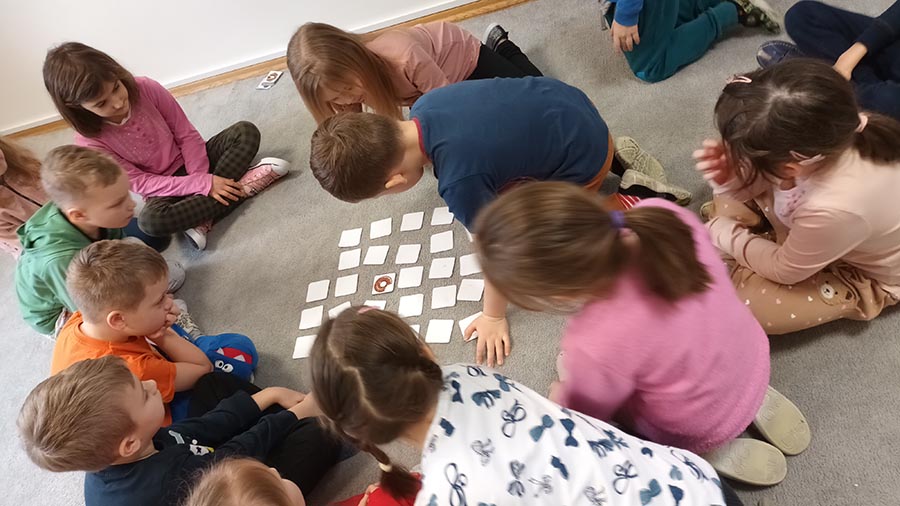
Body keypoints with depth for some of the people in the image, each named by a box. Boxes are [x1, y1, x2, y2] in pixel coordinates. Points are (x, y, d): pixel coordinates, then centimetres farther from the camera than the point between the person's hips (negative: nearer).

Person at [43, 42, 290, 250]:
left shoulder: (146, 89, -17)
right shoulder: (90, 142, -20)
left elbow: (187, 134, -8)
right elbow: (140, 183, -18)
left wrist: (201, 176, -21)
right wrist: (203, 184, -26)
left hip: (191, 163, 3)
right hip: (163, 188, -2)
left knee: (246, 131, -17)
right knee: (149, 222, -36)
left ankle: (201, 219, -26)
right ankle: (242, 186, -21)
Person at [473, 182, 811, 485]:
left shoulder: (598, 347, -43)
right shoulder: (660, 215, -29)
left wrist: (565, 383, 3)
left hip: (699, 433, -5)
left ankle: (714, 453, 12)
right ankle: (753, 400, 24)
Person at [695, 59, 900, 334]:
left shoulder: (834, 210, -46)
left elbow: (784, 271, -24)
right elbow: (773, 179, -8)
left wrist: (722, 234, -12)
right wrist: (734, 176, -28)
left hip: (863, 278, -5)